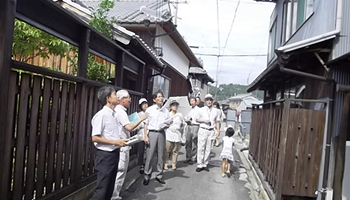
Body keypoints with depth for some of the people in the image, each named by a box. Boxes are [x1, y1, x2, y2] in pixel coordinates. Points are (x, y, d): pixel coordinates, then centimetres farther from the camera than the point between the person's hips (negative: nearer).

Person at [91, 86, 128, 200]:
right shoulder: (101, 115, -15)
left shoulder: (113, 114, 10)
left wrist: (121, 141, 5)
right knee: (101, 189, -3)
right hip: (105, 155, -8)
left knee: (109, 188, 16)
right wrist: (115, 142, -19)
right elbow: (95, 138, -18)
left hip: (114, 154, 8)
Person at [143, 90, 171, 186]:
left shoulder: (165, 110, 6)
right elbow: (146, 124, -2)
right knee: (149, 155, -2)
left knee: (161, 155, 8)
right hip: (152, 133, -3)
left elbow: (168, 123, 15)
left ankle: (159, 175, 21)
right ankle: (147, 176, 9)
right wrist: (146, 136, -7)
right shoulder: (149, 109, -2)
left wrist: (166, 125, -9)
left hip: (161, 133, 3)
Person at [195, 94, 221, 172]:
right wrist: (204, 121, -9)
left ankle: (205, 164, 12)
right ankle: (199, 165, 2)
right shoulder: (201, 110, 5)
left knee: (208, 149, 4)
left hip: (211, 131, 2)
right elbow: (197, 120, 8)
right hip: (203, 130, -2)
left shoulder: (215, 111, 10)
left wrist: (218, 130, 1)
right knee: (201, 148, -4)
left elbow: (217, 121, 12)